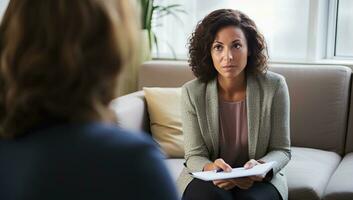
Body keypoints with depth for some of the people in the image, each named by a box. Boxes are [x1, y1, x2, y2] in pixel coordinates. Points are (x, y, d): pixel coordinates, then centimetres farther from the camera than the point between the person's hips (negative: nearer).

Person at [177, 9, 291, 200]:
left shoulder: (274, 86, -11)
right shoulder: (192, 92, -12)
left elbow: (281, 150, -4)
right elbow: (194, 155, -7)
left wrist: (261, 167, -26)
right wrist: (210, 168, -31)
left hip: (259, 180, 0)